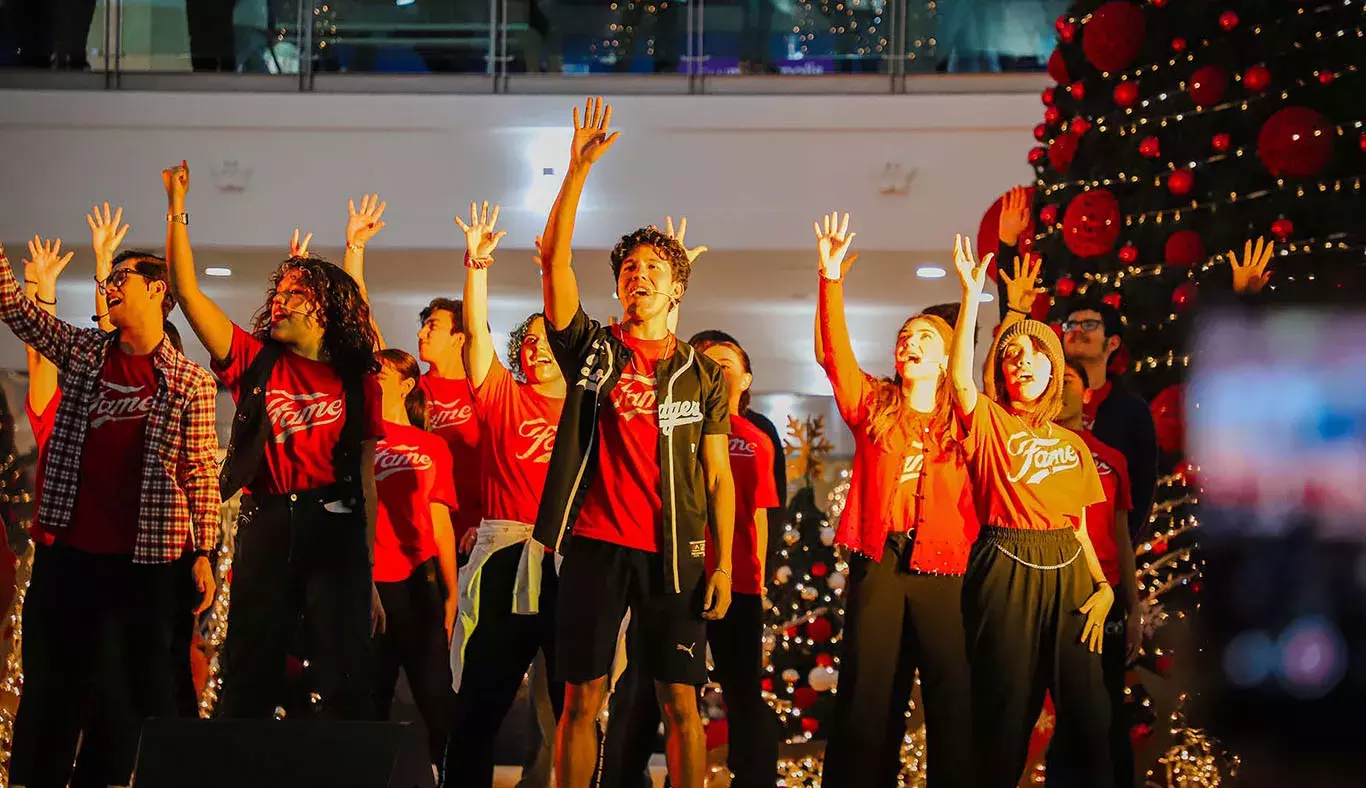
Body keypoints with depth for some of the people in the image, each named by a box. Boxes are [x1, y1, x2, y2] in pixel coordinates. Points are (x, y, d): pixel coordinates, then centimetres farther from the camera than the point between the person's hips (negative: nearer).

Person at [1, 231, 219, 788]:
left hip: (149, 559, -3)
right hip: (69, 551, 3)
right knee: (49, 684, 6)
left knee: (133, 690, 4)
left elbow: (200, 472, 0)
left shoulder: (190, 382, 0)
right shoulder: (82, 351, 9)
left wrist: (204, 554, -4)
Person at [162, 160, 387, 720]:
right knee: (248, 685, 4)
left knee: (346, 689, -4)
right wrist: (177, 209, -5)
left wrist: (369, 578, 7)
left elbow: (367, 480, 9)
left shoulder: (357, 382, 9)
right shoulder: (255, 363, 11)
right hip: (265, 528, 1)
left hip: (335, 532, -1)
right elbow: (187, 291, 3)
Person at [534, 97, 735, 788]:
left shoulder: (702, 374, 9)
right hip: (594, 545, 0)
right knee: (581, 698, 2)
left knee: (681, 703, 0)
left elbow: (718, 476, 7)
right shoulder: (593, 353, 8)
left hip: (674, 551, 0)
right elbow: (553, 258, -3)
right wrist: (578, 171, -9)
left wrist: (724, 563, -3)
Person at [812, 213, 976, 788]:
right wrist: (831, 279, -10)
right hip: (878, 566, 1)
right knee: (868, 696, 1)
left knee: (954, 698, -4)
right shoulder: (872, 406, 11)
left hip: (944, 572, -1)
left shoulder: (962, 422, 10)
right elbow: (834, 353, -1)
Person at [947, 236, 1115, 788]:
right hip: (1006, 570, -4)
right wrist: (971, 296, -23)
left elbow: (1079, 527, 18)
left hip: (1068, 574, 4)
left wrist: (1102, 587, 2)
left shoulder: (1072, 445, 17)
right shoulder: (989, 424, 3)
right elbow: (959, 379, -19)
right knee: (1007, 708, -2)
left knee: (1086, 712, -2)